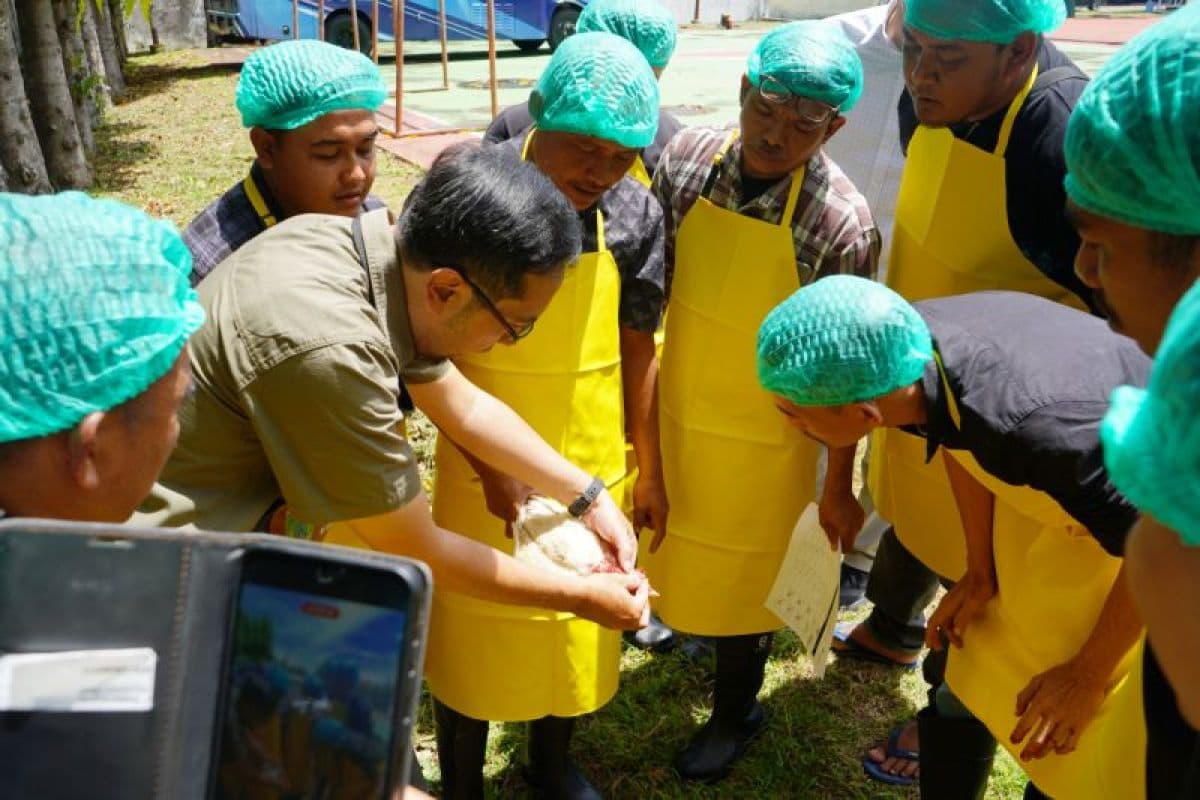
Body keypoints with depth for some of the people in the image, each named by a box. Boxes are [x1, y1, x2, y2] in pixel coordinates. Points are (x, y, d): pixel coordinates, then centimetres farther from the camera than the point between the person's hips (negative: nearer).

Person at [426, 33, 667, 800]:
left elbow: (637, 350, 1)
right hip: (484, 466, -3)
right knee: (472, 630, 14)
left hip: (592, 463, 3)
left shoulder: (636, 213, -8)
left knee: (579, 618, 21)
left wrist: (650, 470, 7)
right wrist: (493, 472, -19)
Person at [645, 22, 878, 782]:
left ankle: (736, 711, 42)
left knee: (740, 571, 16)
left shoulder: (842, 222, -23)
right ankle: (681, 611, 59)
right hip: (675, 409, 4)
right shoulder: (685, 158, -12)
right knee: (684, 543, 26)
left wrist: (839, 479, -6)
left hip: (763, 438, -3)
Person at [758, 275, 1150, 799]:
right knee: (974, 679, 15)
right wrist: (980, 569, 6)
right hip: (1056, 486, 6)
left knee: (1067, 745, 5)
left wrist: (1088, 677, -13)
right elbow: (963, 435, 0)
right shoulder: (906, 343, -24)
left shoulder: (1037, 429, -44)